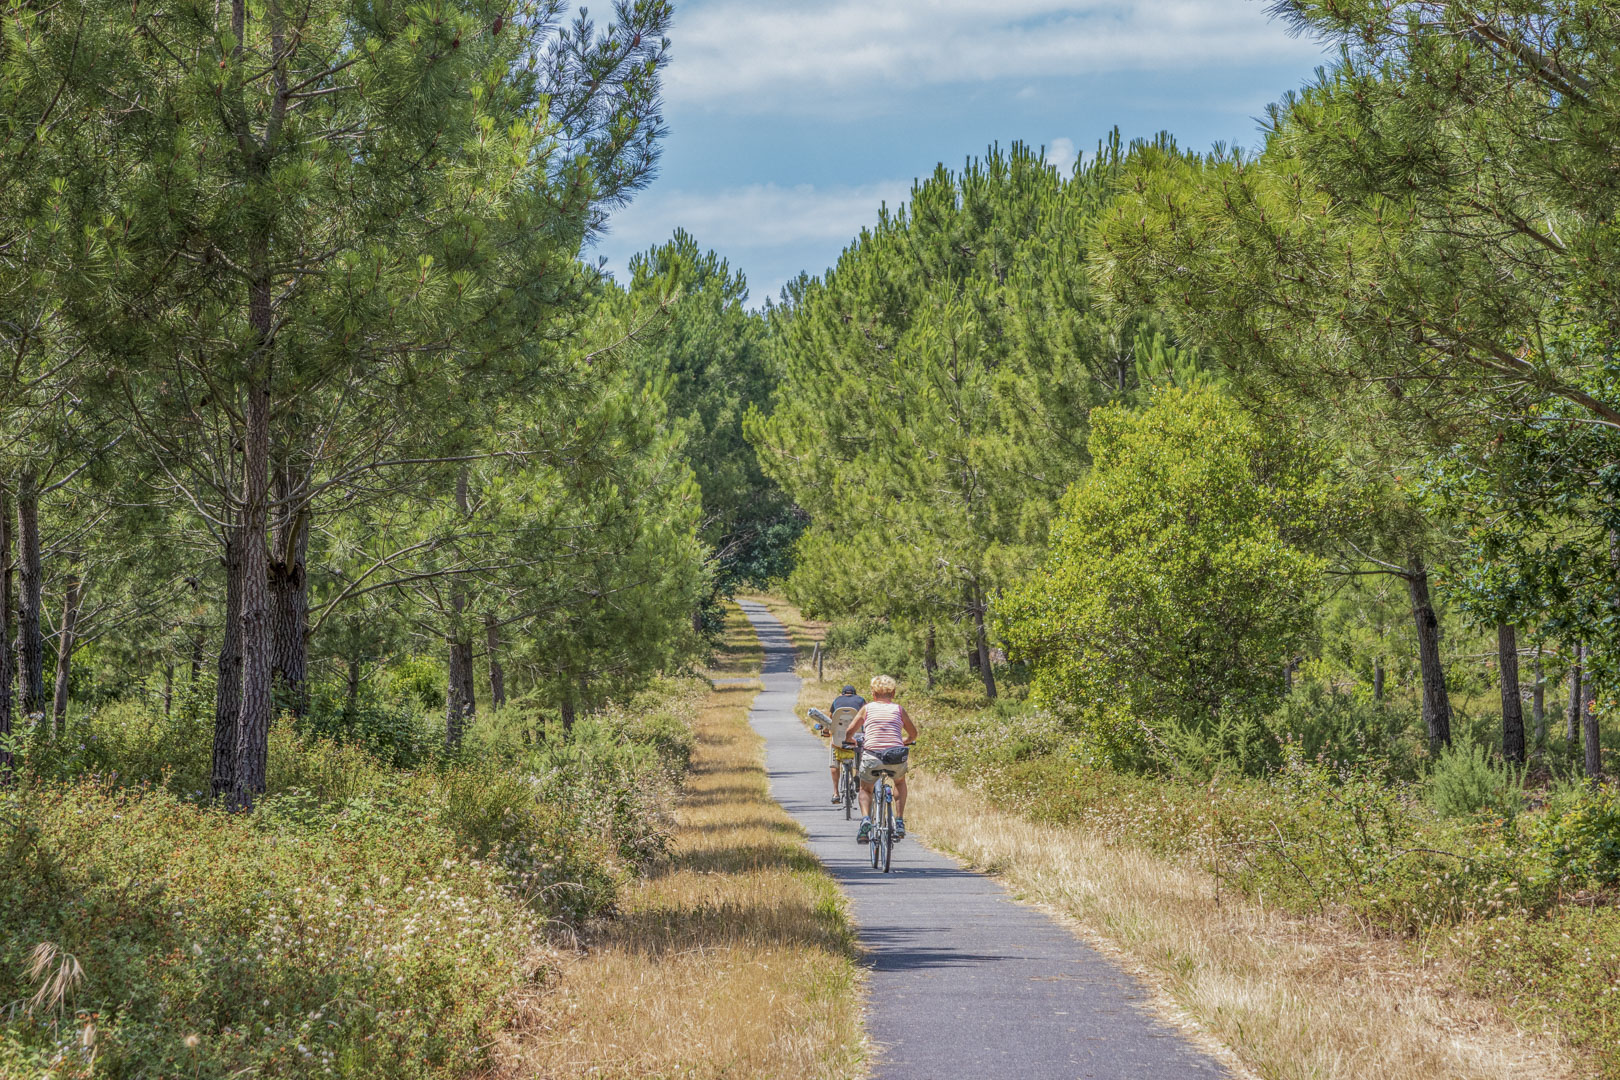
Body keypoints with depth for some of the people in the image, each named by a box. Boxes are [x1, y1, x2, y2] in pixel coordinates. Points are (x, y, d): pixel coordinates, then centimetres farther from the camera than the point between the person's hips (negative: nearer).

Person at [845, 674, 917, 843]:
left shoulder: (867, 708, 10)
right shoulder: (899, 709, 13)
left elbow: (850, 732, 13)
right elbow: (913, 734, 23)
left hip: (872, 756, -1)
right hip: (897, 759, 1)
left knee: (865, 789, 25)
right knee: (900, 782, 34)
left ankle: (865, 819, -4)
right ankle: (899, 822, 21)